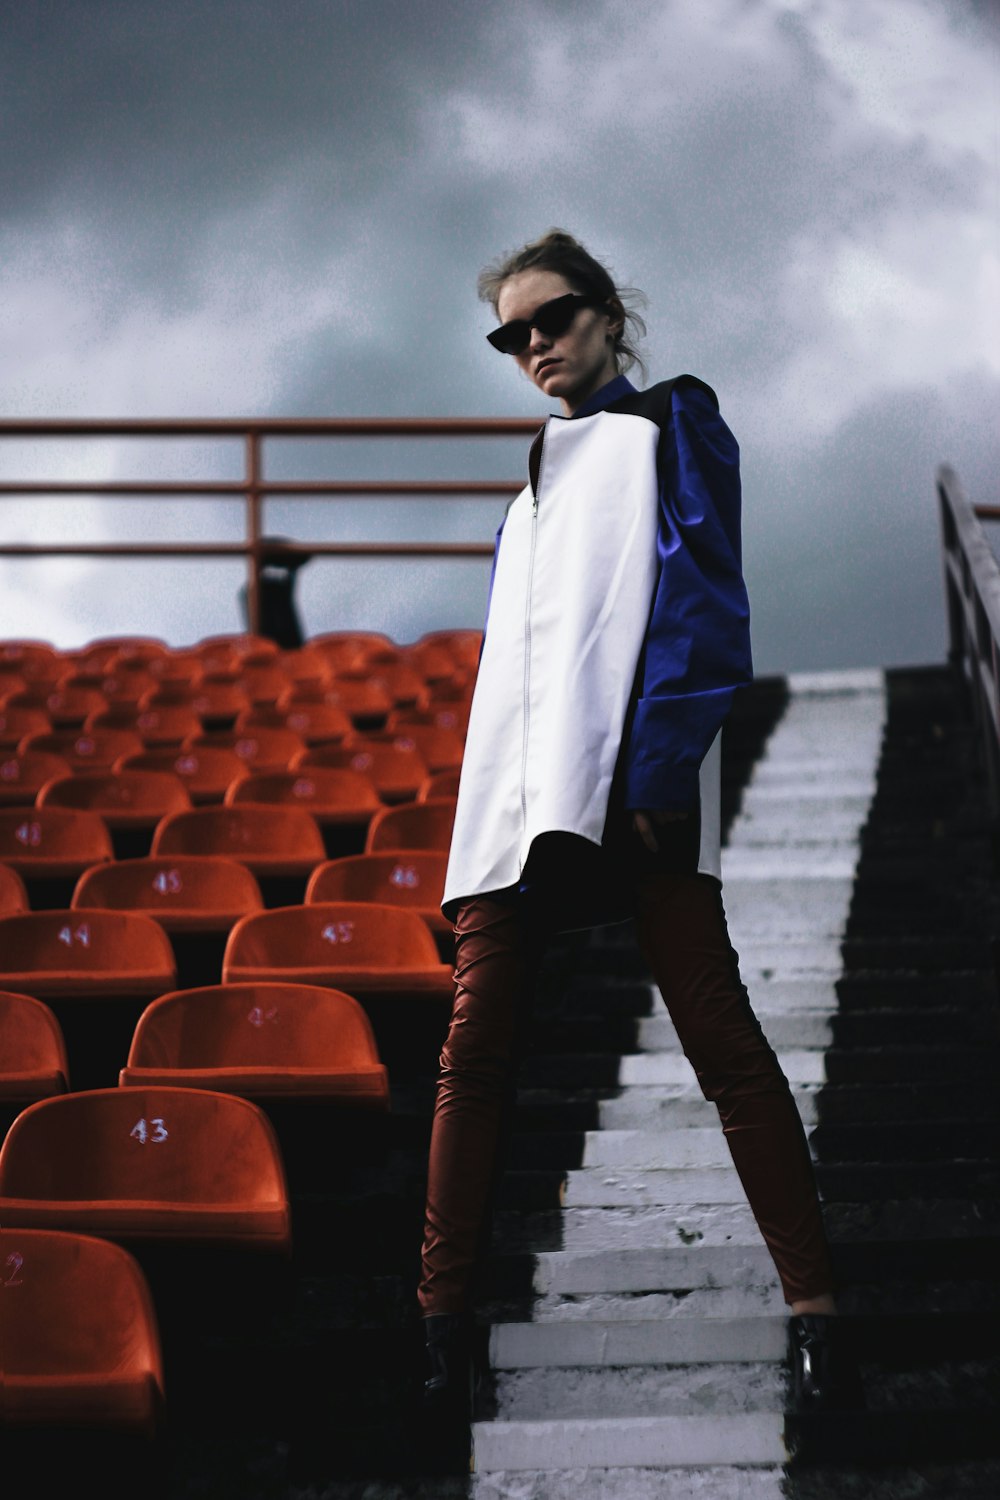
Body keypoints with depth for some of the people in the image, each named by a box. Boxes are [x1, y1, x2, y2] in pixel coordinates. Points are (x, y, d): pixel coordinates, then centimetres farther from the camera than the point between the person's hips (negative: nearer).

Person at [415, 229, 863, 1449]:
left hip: (629, 781, -6)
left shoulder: (670, 423, 10)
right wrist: (495, 802, 15)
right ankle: (444, 1318, -1)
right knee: (478, 1047, -4)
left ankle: (814, 1314, -10)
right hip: (519, 795, 6)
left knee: (720, 1039, -10)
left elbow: (699, 596, -3)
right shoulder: (534, 482, 28)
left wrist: (662, 759, -16)